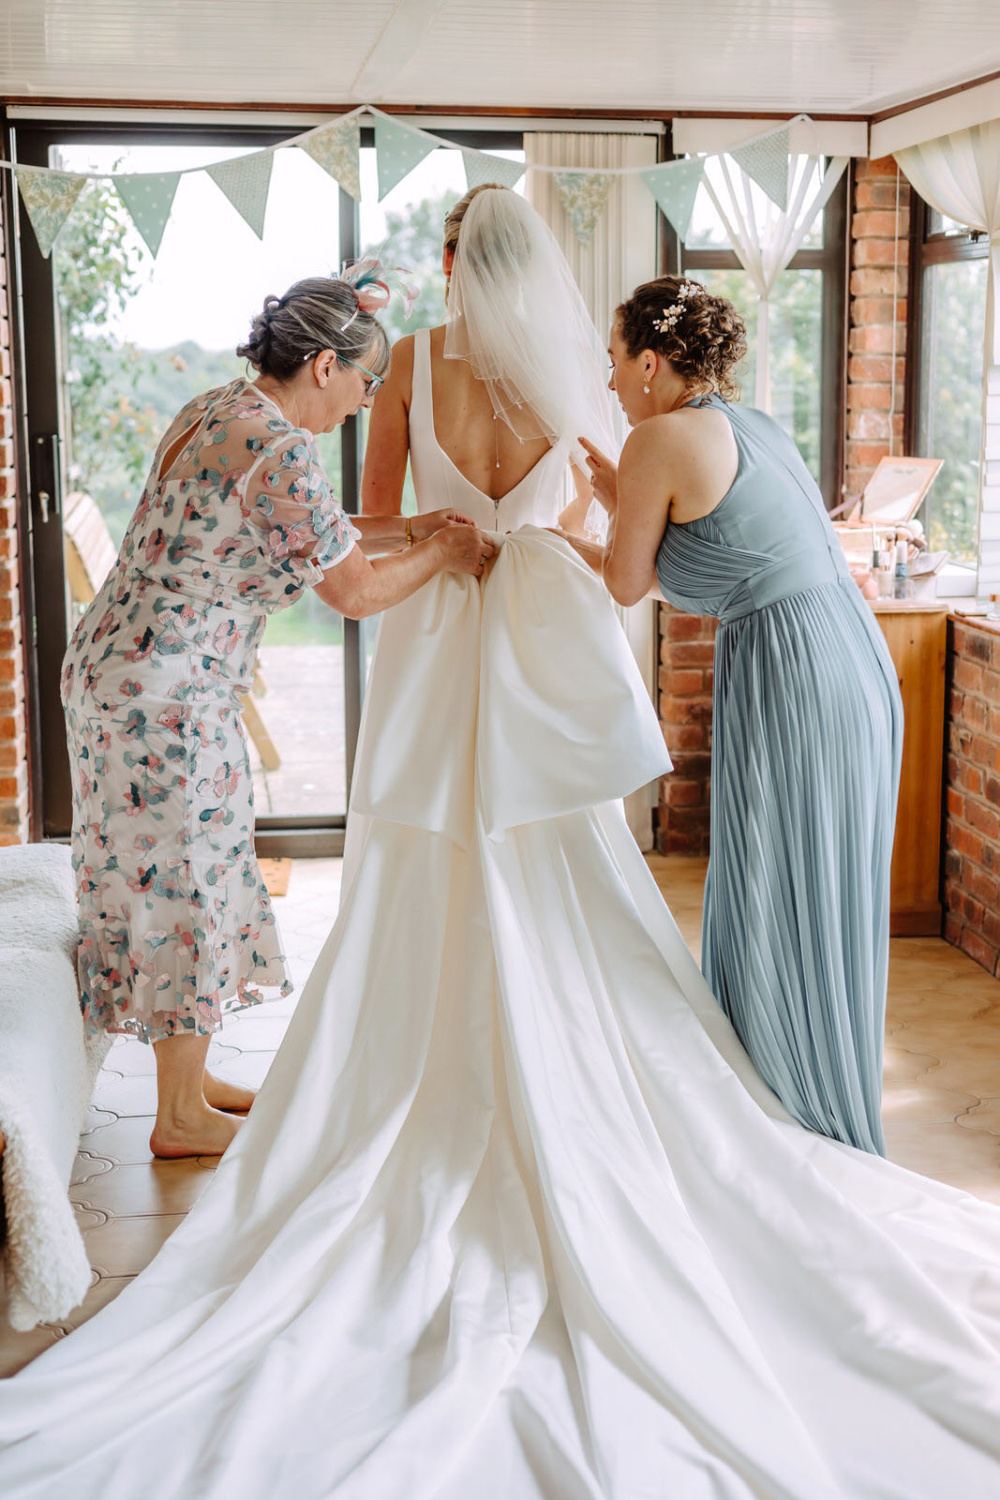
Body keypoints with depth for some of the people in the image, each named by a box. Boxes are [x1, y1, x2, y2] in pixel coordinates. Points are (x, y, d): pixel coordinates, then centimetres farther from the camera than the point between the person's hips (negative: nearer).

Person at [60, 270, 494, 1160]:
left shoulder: (221, 410, 10)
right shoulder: (280, 450, -21)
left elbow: (301, 534, 20)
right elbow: (354, 592, -16)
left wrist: (407, 530, 15)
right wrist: (442, 552, -1)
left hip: (122, 665, 10)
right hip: (165, 693, -10)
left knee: (169, 877, 18)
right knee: (181, 881, 1)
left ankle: (188, 1077, 32)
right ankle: (183, 1117, 15)